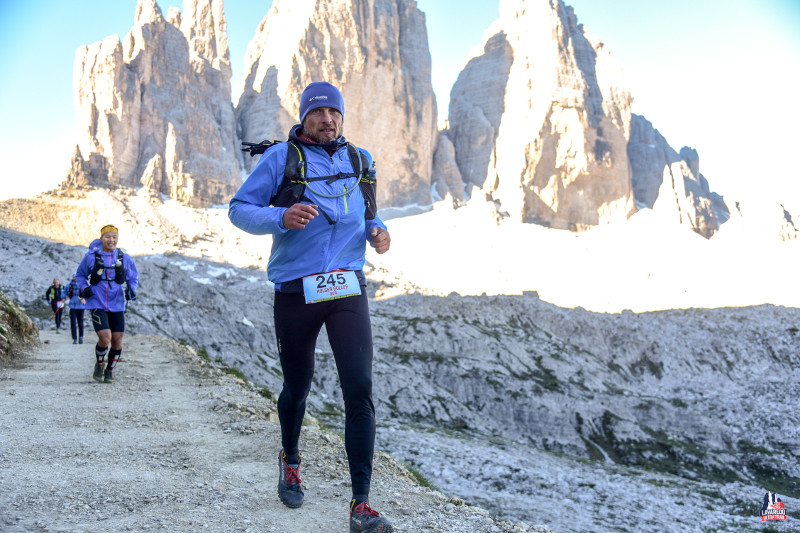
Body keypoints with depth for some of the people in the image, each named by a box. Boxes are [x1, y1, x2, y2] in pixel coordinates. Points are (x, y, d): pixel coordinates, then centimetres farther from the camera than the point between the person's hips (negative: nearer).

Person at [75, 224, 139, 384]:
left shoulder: (124, 259, 4)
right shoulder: (91, 257, -1)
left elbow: (133, 278, 16)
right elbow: (80, 275, 14)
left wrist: (131, 289, -5)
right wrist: (84, 288, -4)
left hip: (116, 305, 3)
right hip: (97, 303, -2)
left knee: (117, 340, 1)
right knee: (105, 337, -17)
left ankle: (110, 370, 25)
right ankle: (99, 365, 12)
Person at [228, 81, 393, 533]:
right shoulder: (280, 158, 0)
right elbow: (239, 210, -1)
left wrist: (377, 231, 6)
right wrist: (282, 217, -20)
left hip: (348, 291, 2)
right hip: (296, 292, -2)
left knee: (360, 390, -11)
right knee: (297, 387, 14)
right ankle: (291, 461, 45)